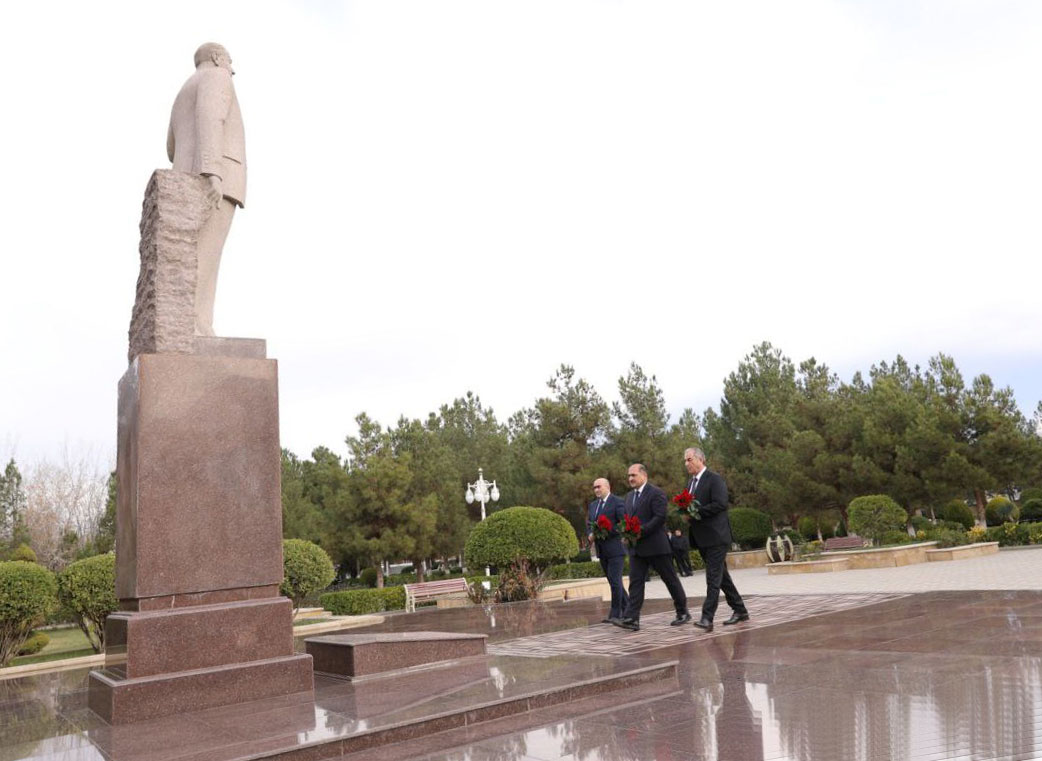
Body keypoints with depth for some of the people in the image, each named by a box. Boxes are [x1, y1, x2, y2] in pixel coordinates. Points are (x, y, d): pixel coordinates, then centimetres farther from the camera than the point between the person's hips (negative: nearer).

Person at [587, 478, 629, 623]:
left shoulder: (618, 502, -6)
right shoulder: (592, 505, 16)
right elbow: (589, 525, 19)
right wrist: (591, 535, -2)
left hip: (615, 548, -7)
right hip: (601, 550, 7)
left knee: (615, 581, -10)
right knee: (613, 582, 12)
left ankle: (615, 615, -4)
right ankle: (628, 609, 23)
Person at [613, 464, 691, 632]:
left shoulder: (656, 493, -9)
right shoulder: (630, 496, 17)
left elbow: (660, 517, -17)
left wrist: (640, 531, -21)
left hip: (656, 545, -7)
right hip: (636, 547, 7)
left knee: (670, 579, 6)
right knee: (635, 582, -4)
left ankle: (683, 613, 20)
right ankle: (632, 619, -10)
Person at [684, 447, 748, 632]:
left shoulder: (714, 479, -10)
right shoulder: (691, 482, 16)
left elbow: (720, 504, -21)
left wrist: (695, 512, -20)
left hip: (716, 537, -9)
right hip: (702, 539, 9)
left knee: (713, 578, -10)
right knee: (721, 576, 15)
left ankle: (707, 618, -13)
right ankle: (740, 611, 26)